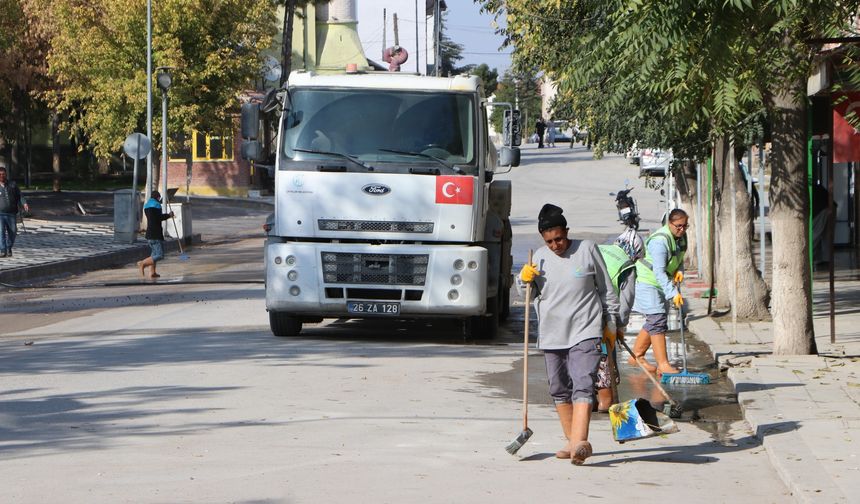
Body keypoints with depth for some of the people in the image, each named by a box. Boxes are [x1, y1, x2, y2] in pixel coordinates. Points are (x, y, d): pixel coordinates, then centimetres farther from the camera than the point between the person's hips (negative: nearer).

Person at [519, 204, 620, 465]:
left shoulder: (587, 250, 0)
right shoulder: (540, 257, 8)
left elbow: (606, 289, 7)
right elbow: (532, 296, 16)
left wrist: (611, 323, 8)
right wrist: (525, 279, -5)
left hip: (585, 331, -4)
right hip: (551, 334, 5)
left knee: (583, 387, -18)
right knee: (559, 391, 10)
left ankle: (580, 441, -30)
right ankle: (572, 441, 21)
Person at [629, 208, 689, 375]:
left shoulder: (681, 236, 2)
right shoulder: (660, 241, -27)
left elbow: (679, 257, 22)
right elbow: (659, 272, -33)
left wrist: (680, 270, 0)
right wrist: (673, 293, -40)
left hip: (661, 284, 9)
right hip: (647, 282, -9)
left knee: (653, 323, 13)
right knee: (657, 321, -16)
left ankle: (636, 355, 27)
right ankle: (663, 365, -20)